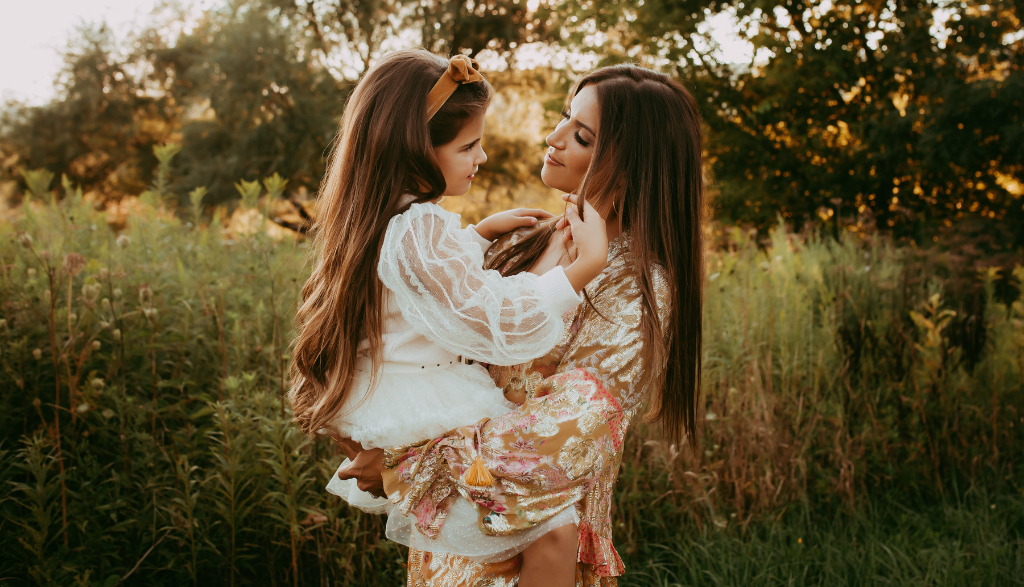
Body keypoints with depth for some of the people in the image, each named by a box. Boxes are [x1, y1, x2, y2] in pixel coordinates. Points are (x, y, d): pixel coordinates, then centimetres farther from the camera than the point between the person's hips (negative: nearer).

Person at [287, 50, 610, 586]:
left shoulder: (379, 220, 7)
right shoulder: (420, 230, -26)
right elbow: (505, 322, -27)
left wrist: (481, 232, 20)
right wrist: (588, 263, -23)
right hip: (434, 429, -11)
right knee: (552, 529, -18)